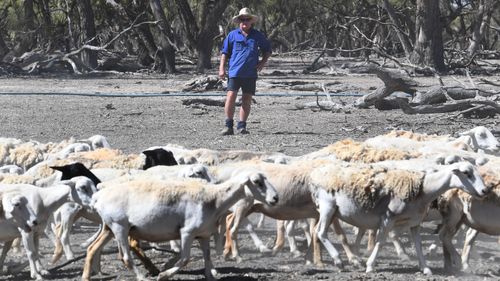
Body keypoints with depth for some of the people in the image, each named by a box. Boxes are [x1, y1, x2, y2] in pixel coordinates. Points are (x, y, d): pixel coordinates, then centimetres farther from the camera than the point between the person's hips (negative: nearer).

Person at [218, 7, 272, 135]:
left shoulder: (258, 36, 9)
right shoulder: (233, 35, 5)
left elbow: (267, 50, 22)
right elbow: (224, 52, 10)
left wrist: (263, 61, 6)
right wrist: (222, 68, 2)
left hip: (250, 74, 2)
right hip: (234, 72, -2)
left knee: (247, 100, 3)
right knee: (231, 97, -10)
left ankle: (241, 125, 11)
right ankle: (228, 126, -5)